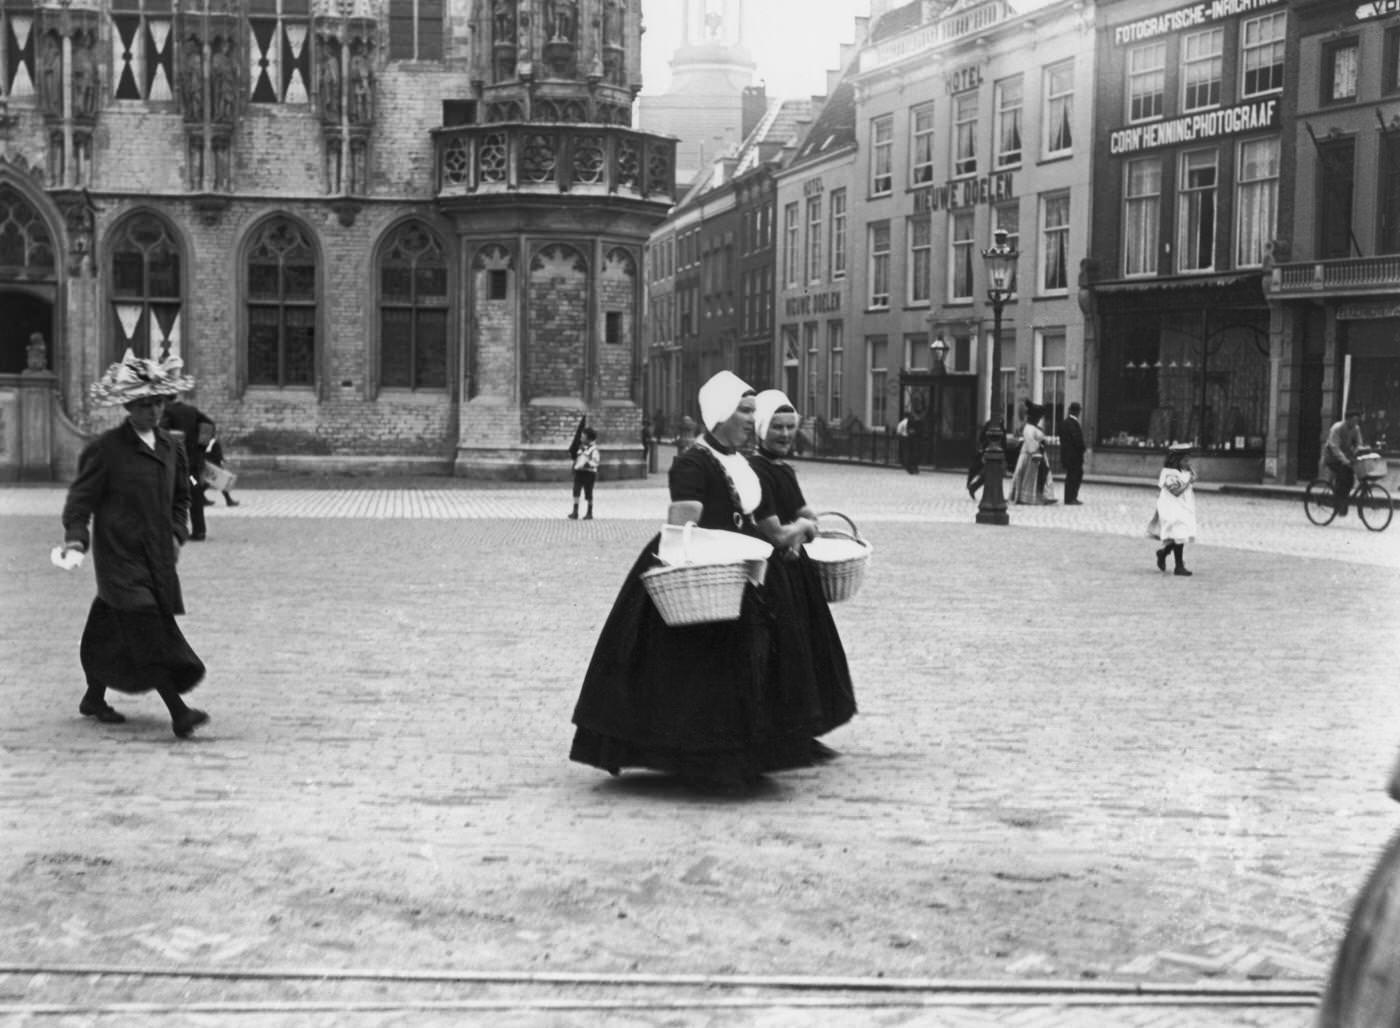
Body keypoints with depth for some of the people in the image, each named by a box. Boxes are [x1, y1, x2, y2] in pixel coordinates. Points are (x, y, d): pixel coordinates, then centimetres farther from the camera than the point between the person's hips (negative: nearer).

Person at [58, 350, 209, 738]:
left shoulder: (170, 447, 11)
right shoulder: (105, 449, -7)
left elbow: (181, 496, 22)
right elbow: (81, 498, -7)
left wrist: (177, 533, 9)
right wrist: (75, 541, -19)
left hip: (157, 556, 6)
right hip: (119, 555, -6)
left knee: (112, 630, 15)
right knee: (147, 631, -13)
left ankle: (94, 698, 31)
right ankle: (178, 711, -17)